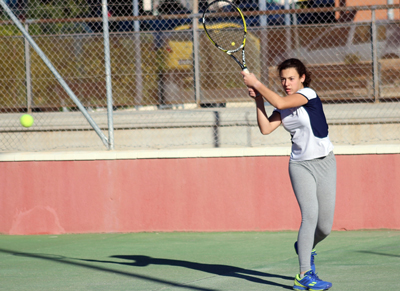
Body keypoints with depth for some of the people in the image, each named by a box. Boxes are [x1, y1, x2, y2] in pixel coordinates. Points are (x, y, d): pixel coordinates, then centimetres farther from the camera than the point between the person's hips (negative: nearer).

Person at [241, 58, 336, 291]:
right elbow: (266, 128, -9)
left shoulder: (309, 94, -10)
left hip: (325, 162, -2)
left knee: (325, 227, 1)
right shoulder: (283, 107, 5)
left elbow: (280, 102, -24)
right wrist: (258, 99, -10)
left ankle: (305, 248, 36)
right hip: (300, 165, 2)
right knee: (310, 215, -18)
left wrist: (256, 84, -18)